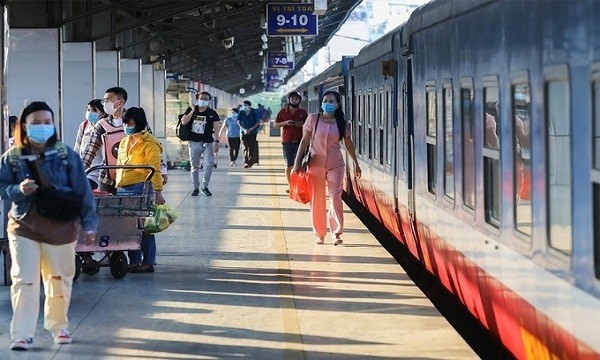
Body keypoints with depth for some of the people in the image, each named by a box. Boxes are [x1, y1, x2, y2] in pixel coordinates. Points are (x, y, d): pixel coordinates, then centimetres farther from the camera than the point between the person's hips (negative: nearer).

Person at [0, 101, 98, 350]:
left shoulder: (66, 155, -3)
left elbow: (82, 191, -1)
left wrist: (88, 224, -3)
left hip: (60, 227, 0)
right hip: (24, 227, 0)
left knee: (59, 279, 11)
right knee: (24, 281, -7)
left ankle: (58, 326, 31)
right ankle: (22, 335, -6)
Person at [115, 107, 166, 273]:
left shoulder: (149, 144, -6)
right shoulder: (123, 143, 18)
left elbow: (155, 170, -11)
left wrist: (158, 191, -18)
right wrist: (116, 187, 19)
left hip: (141, 188, -7)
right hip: (123, 190, 7)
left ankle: (148, 262, 3)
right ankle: (134, 261, 14)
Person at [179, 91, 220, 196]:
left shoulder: (212, 113, 3)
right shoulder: (191, 110, 6)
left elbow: (216, 129, -1)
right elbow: (184, 122, -7)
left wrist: (216, 142, -11)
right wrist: (193, 110, -11)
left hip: (207, 143, -1)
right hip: (194, 143, 1)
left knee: (209, 165, -11)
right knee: (195, 166, 7)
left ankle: (205, 187, 4)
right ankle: (195, 188, 16)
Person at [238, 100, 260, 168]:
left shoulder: (254, 113, -6)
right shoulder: (241, 113, -1)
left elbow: (258, 122, -4)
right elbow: (238, 122, -1)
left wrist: (251, 129, -15)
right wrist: (244, 129, -16)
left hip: (253, 132, -2)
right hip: (244, 132, 2)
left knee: (252, 147, -6)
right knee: (245, 147, 0)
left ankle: (250, 162, -6)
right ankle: (246, 161, 5)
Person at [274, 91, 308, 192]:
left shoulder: (303, 112, 8)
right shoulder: (283, 112, 8)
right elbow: (275, 125, 8)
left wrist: (302, 125, -8)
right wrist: (285, 123, -9)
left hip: (299, 141, -1)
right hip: (287, 142, 1)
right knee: (288, 165, 5)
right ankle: (290, 185, 12)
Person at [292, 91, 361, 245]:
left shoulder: (342, 123, 1)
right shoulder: (313, 119, -2)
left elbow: (348, 144, 12)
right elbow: (305, 141, 2)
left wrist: (356, 163, 16)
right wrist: (297, 162, -1)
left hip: (335, 165, 0)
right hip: (316, 164, 0)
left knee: (335, 197, -7)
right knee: (317, 200, 4)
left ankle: (336, 232, 0)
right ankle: (319, 234, 12)